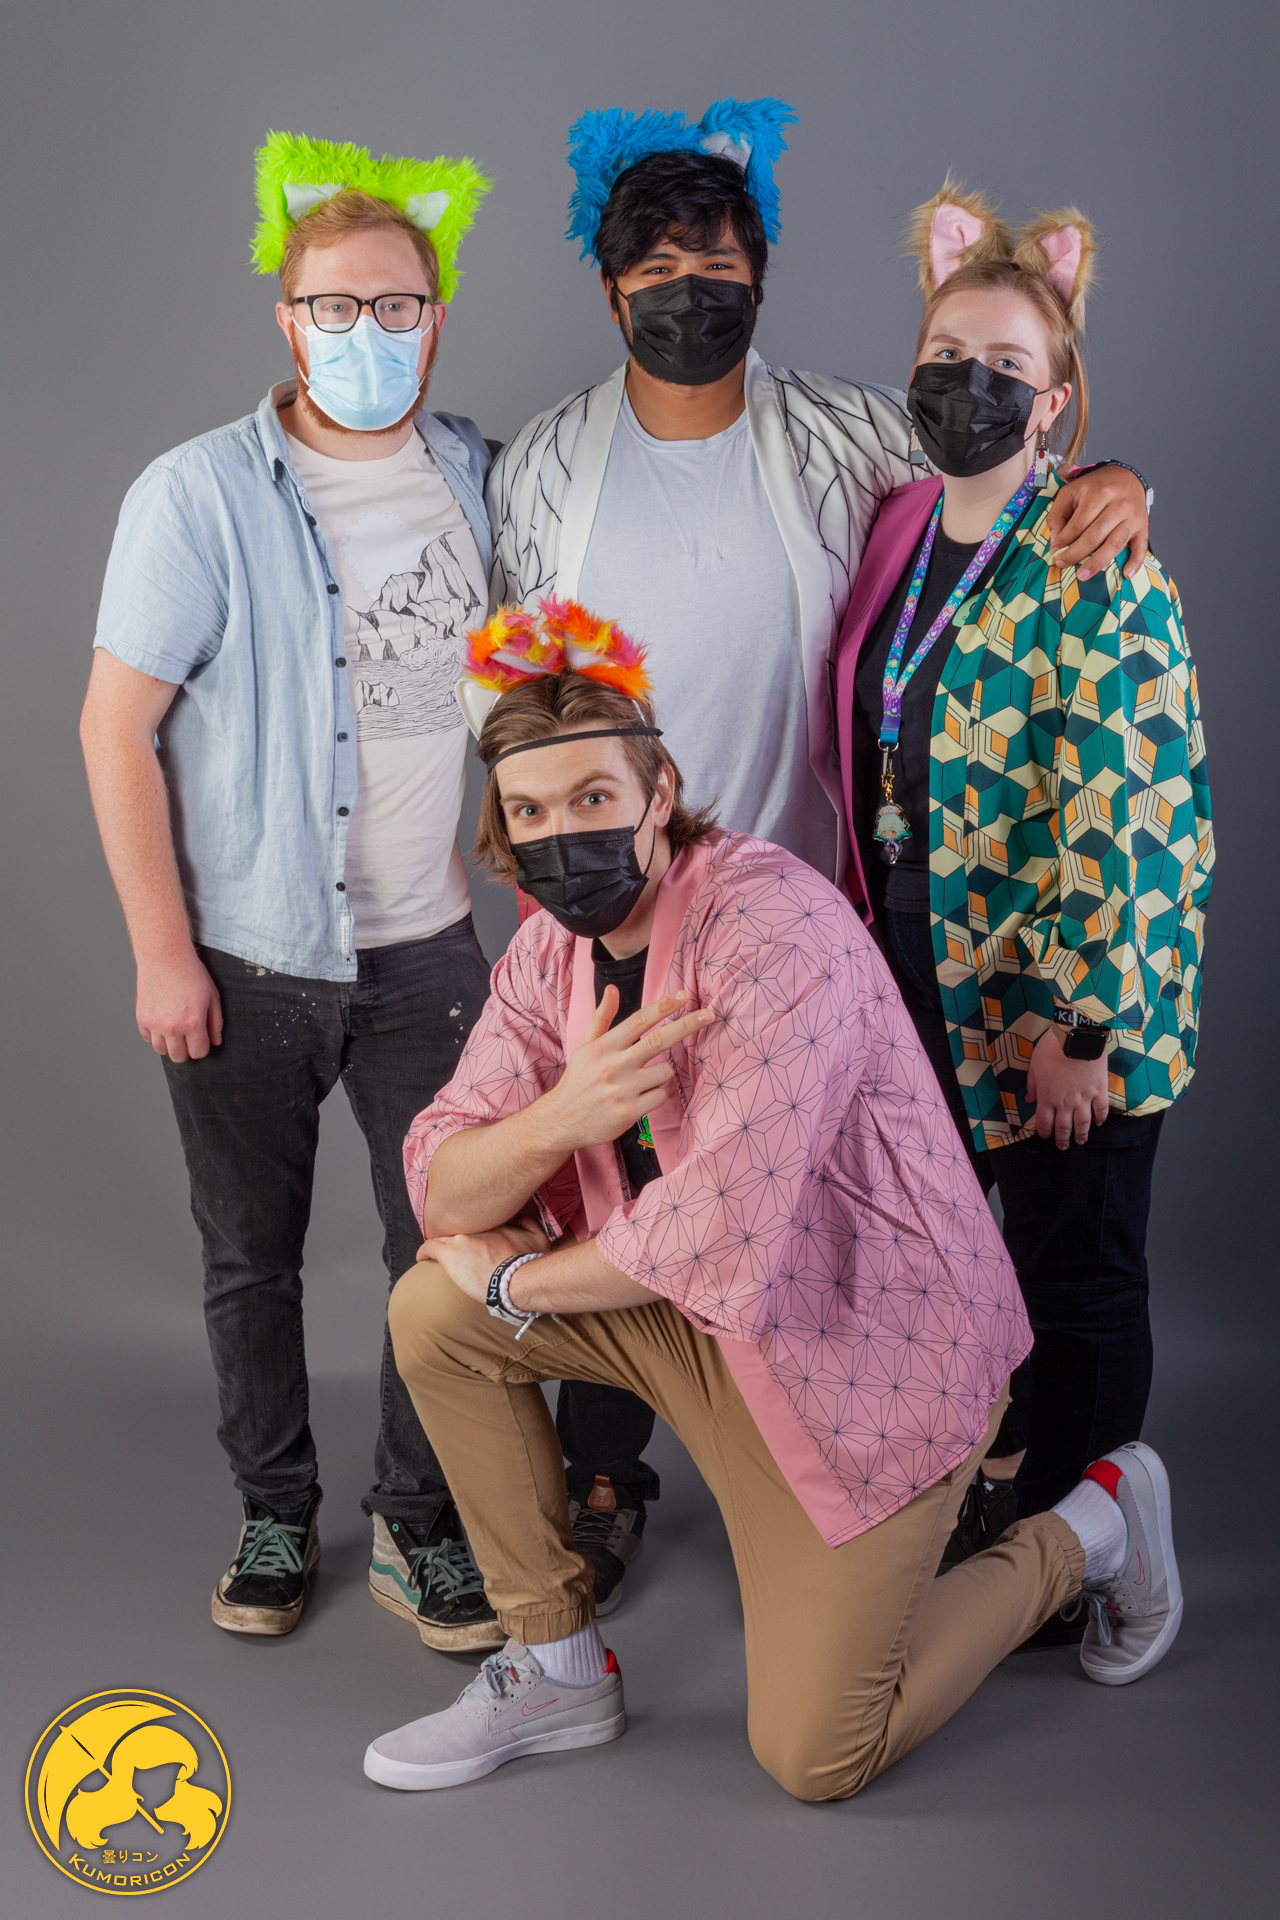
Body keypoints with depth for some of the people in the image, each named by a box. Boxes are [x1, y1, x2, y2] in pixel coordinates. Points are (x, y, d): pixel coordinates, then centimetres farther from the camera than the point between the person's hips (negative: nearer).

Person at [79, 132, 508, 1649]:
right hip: (245, 961, -3)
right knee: (251, 1257, 11)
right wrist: (162, 950, -11)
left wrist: (478, 842, 10)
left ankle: (418, 1525, 24)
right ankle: (275, 1512, 32)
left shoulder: (474, 475, 3)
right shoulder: (200, 495, -10)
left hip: (424, 951, 3)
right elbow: (117, 728, -10)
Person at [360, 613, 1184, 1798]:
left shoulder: (775, 930, -27)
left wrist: (515, 1280, -16)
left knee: (814, 1758, -2)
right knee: (432, 1310, -8)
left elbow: (716, 1232, -31)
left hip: (865, 1343, -7)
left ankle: (1090, 1526, 19)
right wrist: (557, 1117, -30)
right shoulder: (549, 952, -1)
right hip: (697, 1307, 7)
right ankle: (556, 1668, 7)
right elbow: (441, 1186, -7)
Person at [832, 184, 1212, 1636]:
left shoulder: (1095, 563, -15)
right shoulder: (899, 538, 7)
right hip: (918, 982, 7)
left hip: (1066, 999, -7)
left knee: (1075, 1284, 9)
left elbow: (1122, 808, -19)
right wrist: (863, 952, 14)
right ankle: (946, 1519, 39)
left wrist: (1078, 1024, -20)